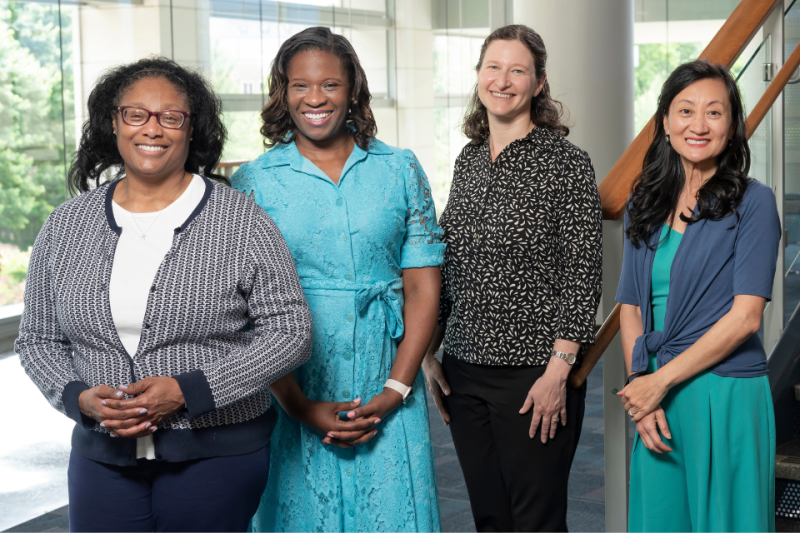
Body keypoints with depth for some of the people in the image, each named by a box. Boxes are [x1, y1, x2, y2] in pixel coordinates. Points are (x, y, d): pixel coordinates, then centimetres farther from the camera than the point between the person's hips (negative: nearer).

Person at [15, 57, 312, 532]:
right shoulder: (67, 225, 5)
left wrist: (186, 391, -16)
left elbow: (291, 332, -8)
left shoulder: (241, 221, -6)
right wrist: (81, 398, -9)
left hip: (216, 453, -2)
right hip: (102, 453, 3)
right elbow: (38, 339, 11)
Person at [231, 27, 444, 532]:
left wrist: (394, 391, -8)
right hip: (291, 396, -1)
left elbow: (423, 287, 2)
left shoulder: (401, 170, 5)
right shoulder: (253, 182, 1)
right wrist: (301, 407, -10)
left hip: (388, 399, 1)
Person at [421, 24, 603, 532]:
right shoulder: (468, 160, 11)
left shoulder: (567, 162, -7)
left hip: (533, 371, -6)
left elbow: (582, 275, -10)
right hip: (463, 371, 6)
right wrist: (429, 352, 12)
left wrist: (558, 371, -16)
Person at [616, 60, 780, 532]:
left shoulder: (752, 201, -5)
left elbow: (745, 317, -11)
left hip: (726, 394, -4)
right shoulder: (645, 205, 10)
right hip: (654, 395, 5)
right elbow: (630, 307, 9)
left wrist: (661, 381, -11)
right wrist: (640, 388, -5)